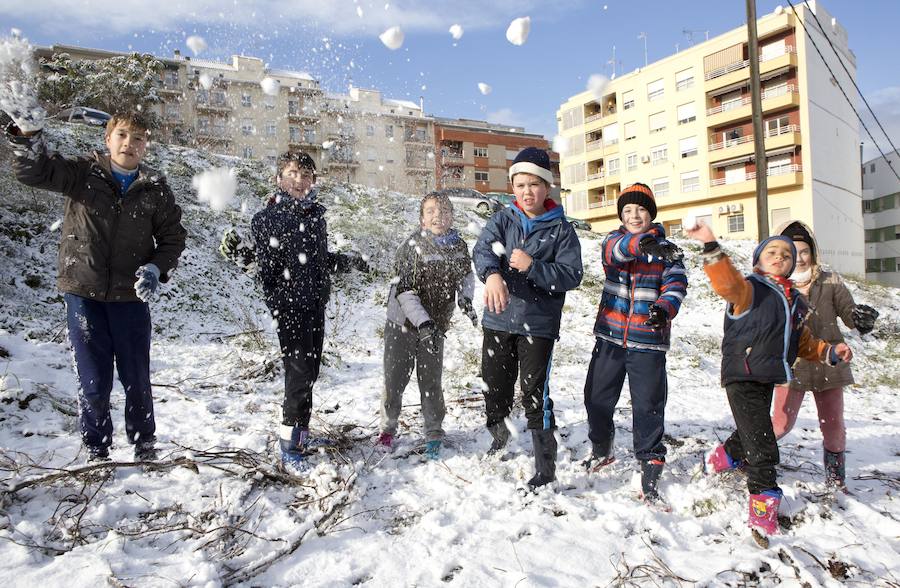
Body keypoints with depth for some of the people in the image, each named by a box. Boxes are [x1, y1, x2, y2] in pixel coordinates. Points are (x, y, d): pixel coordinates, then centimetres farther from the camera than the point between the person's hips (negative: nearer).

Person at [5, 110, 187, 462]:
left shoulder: (155, 189, 3)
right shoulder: (83, 174, 1)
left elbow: (173, 237, 6)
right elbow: (34, 171, -11)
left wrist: (156, 269, -12)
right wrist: (28, 136, -30)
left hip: (130, 296, 1)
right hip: (83, 292, 0)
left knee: (136, 379, 10)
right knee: (93, 381, 7)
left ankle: (144, 446, 27)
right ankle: (97, 450, 24)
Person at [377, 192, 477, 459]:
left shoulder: (459, 245, -2)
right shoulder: (413, 246, -17)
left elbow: (466, 273, 19)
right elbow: (404, 289, -20)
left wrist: (465, 297, 2)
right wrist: (423, 323, -28)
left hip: (435, 326, 3)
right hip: (402, 323, -3)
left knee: (431, 382, 7)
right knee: (395, 380, 4)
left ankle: (434, 433, 23)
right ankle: (388, 429, 25)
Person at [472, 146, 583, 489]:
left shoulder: (561, 229, 0)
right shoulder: (502, 220, 6)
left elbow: (572, 276, -8)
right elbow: (482, 249, -12)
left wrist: (532, 266, -22)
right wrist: (492, 274, -35)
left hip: (539, 323, -3)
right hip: (499, 320, 3)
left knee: (535, 391, -7)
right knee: (494, 387, 15)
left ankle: (545, 466, 7)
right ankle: (498, 436, 44)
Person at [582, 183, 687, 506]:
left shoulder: (666, 249, 5)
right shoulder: (614, 240, 4)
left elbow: (675, 285, -7)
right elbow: (615, 250, -21)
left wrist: (664, 309, -29)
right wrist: (643, 242, -43)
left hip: (648, 340, -1)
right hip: (610, 335, 2)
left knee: (649, 406, -3)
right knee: (597, 397, 11)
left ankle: (650, 468, 9)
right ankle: (601, 450, 36)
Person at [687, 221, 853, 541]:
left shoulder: (795, 301, 17)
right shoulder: (748, 288, -7)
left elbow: (803, 343, 25)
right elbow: (726, 282, -30)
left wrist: (830, 351, 9)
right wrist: (711, 248, -43)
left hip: (768, 379, 8)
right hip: (742, 378, -8)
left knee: (751, 434, 23)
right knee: (762, 448, -9)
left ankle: (720, 459, 49)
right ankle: (764, 506, 2)